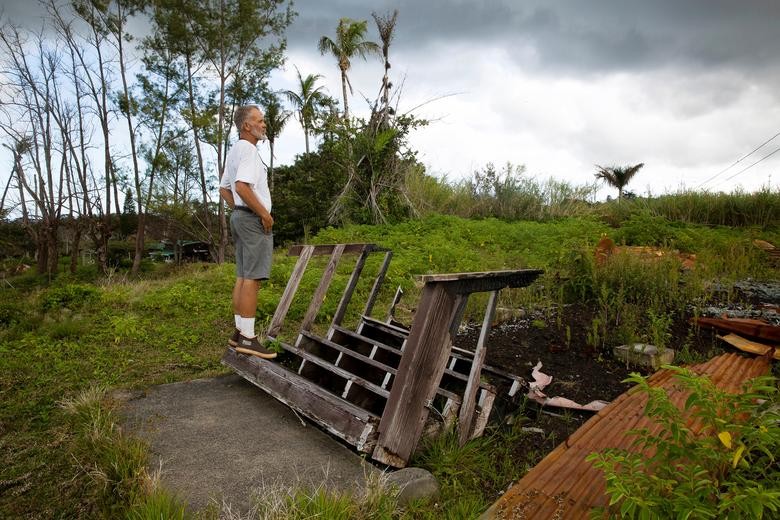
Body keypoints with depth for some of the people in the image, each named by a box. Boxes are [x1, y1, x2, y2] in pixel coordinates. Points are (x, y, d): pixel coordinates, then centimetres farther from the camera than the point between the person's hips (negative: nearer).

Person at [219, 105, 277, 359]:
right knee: (252, 278, -11)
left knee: (242, 277, 11)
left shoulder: (234, 151, 20)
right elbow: (242, 186, -26)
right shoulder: (248, 149, -12)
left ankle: (240, 332, 16)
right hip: (254, 219, -10)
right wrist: (264, 214, -18)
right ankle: (247, 338, -10)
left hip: (240, 216, 10)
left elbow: (224, 189, 24)